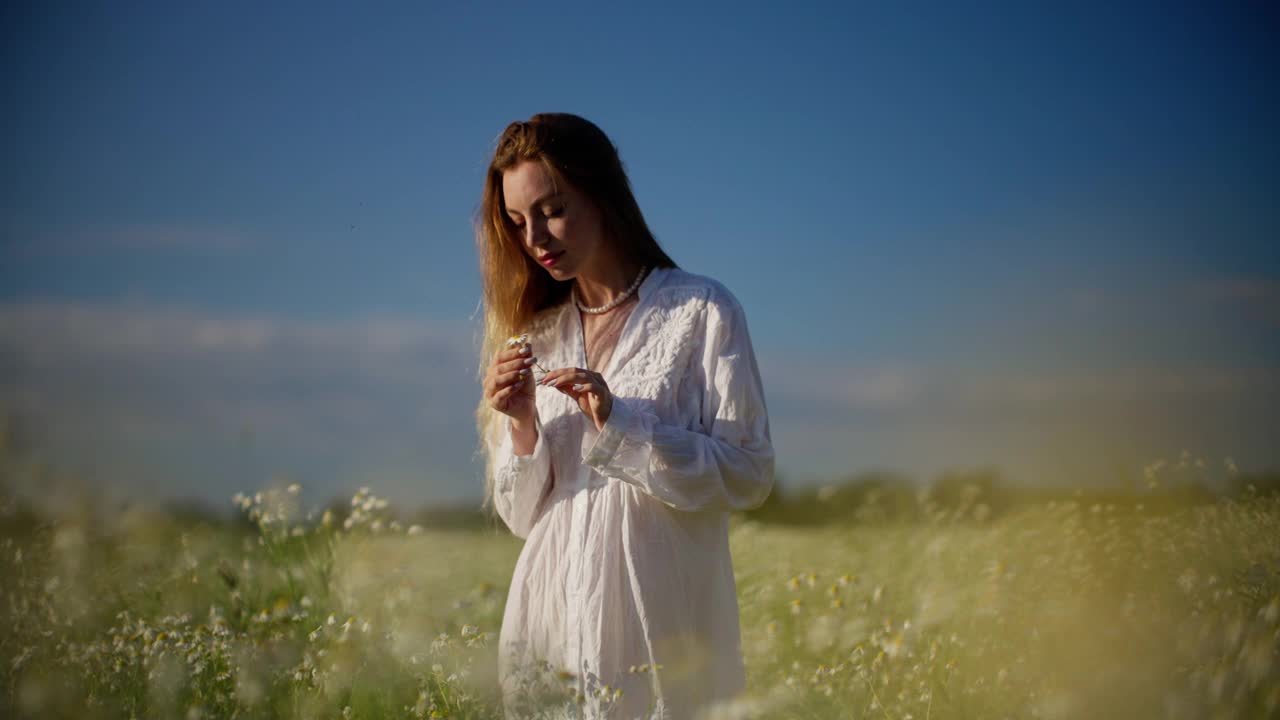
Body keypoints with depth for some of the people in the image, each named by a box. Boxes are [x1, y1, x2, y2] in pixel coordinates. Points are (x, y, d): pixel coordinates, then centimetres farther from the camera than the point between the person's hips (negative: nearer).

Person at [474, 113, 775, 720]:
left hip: (659, 619, -4)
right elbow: (522, 516, 11)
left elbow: (749, 476, -8)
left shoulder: (702, 312, -2)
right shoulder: (536, 334, 12)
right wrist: (522, 425, -7)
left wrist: (619, 425, -17)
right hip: (554, 617, 4)